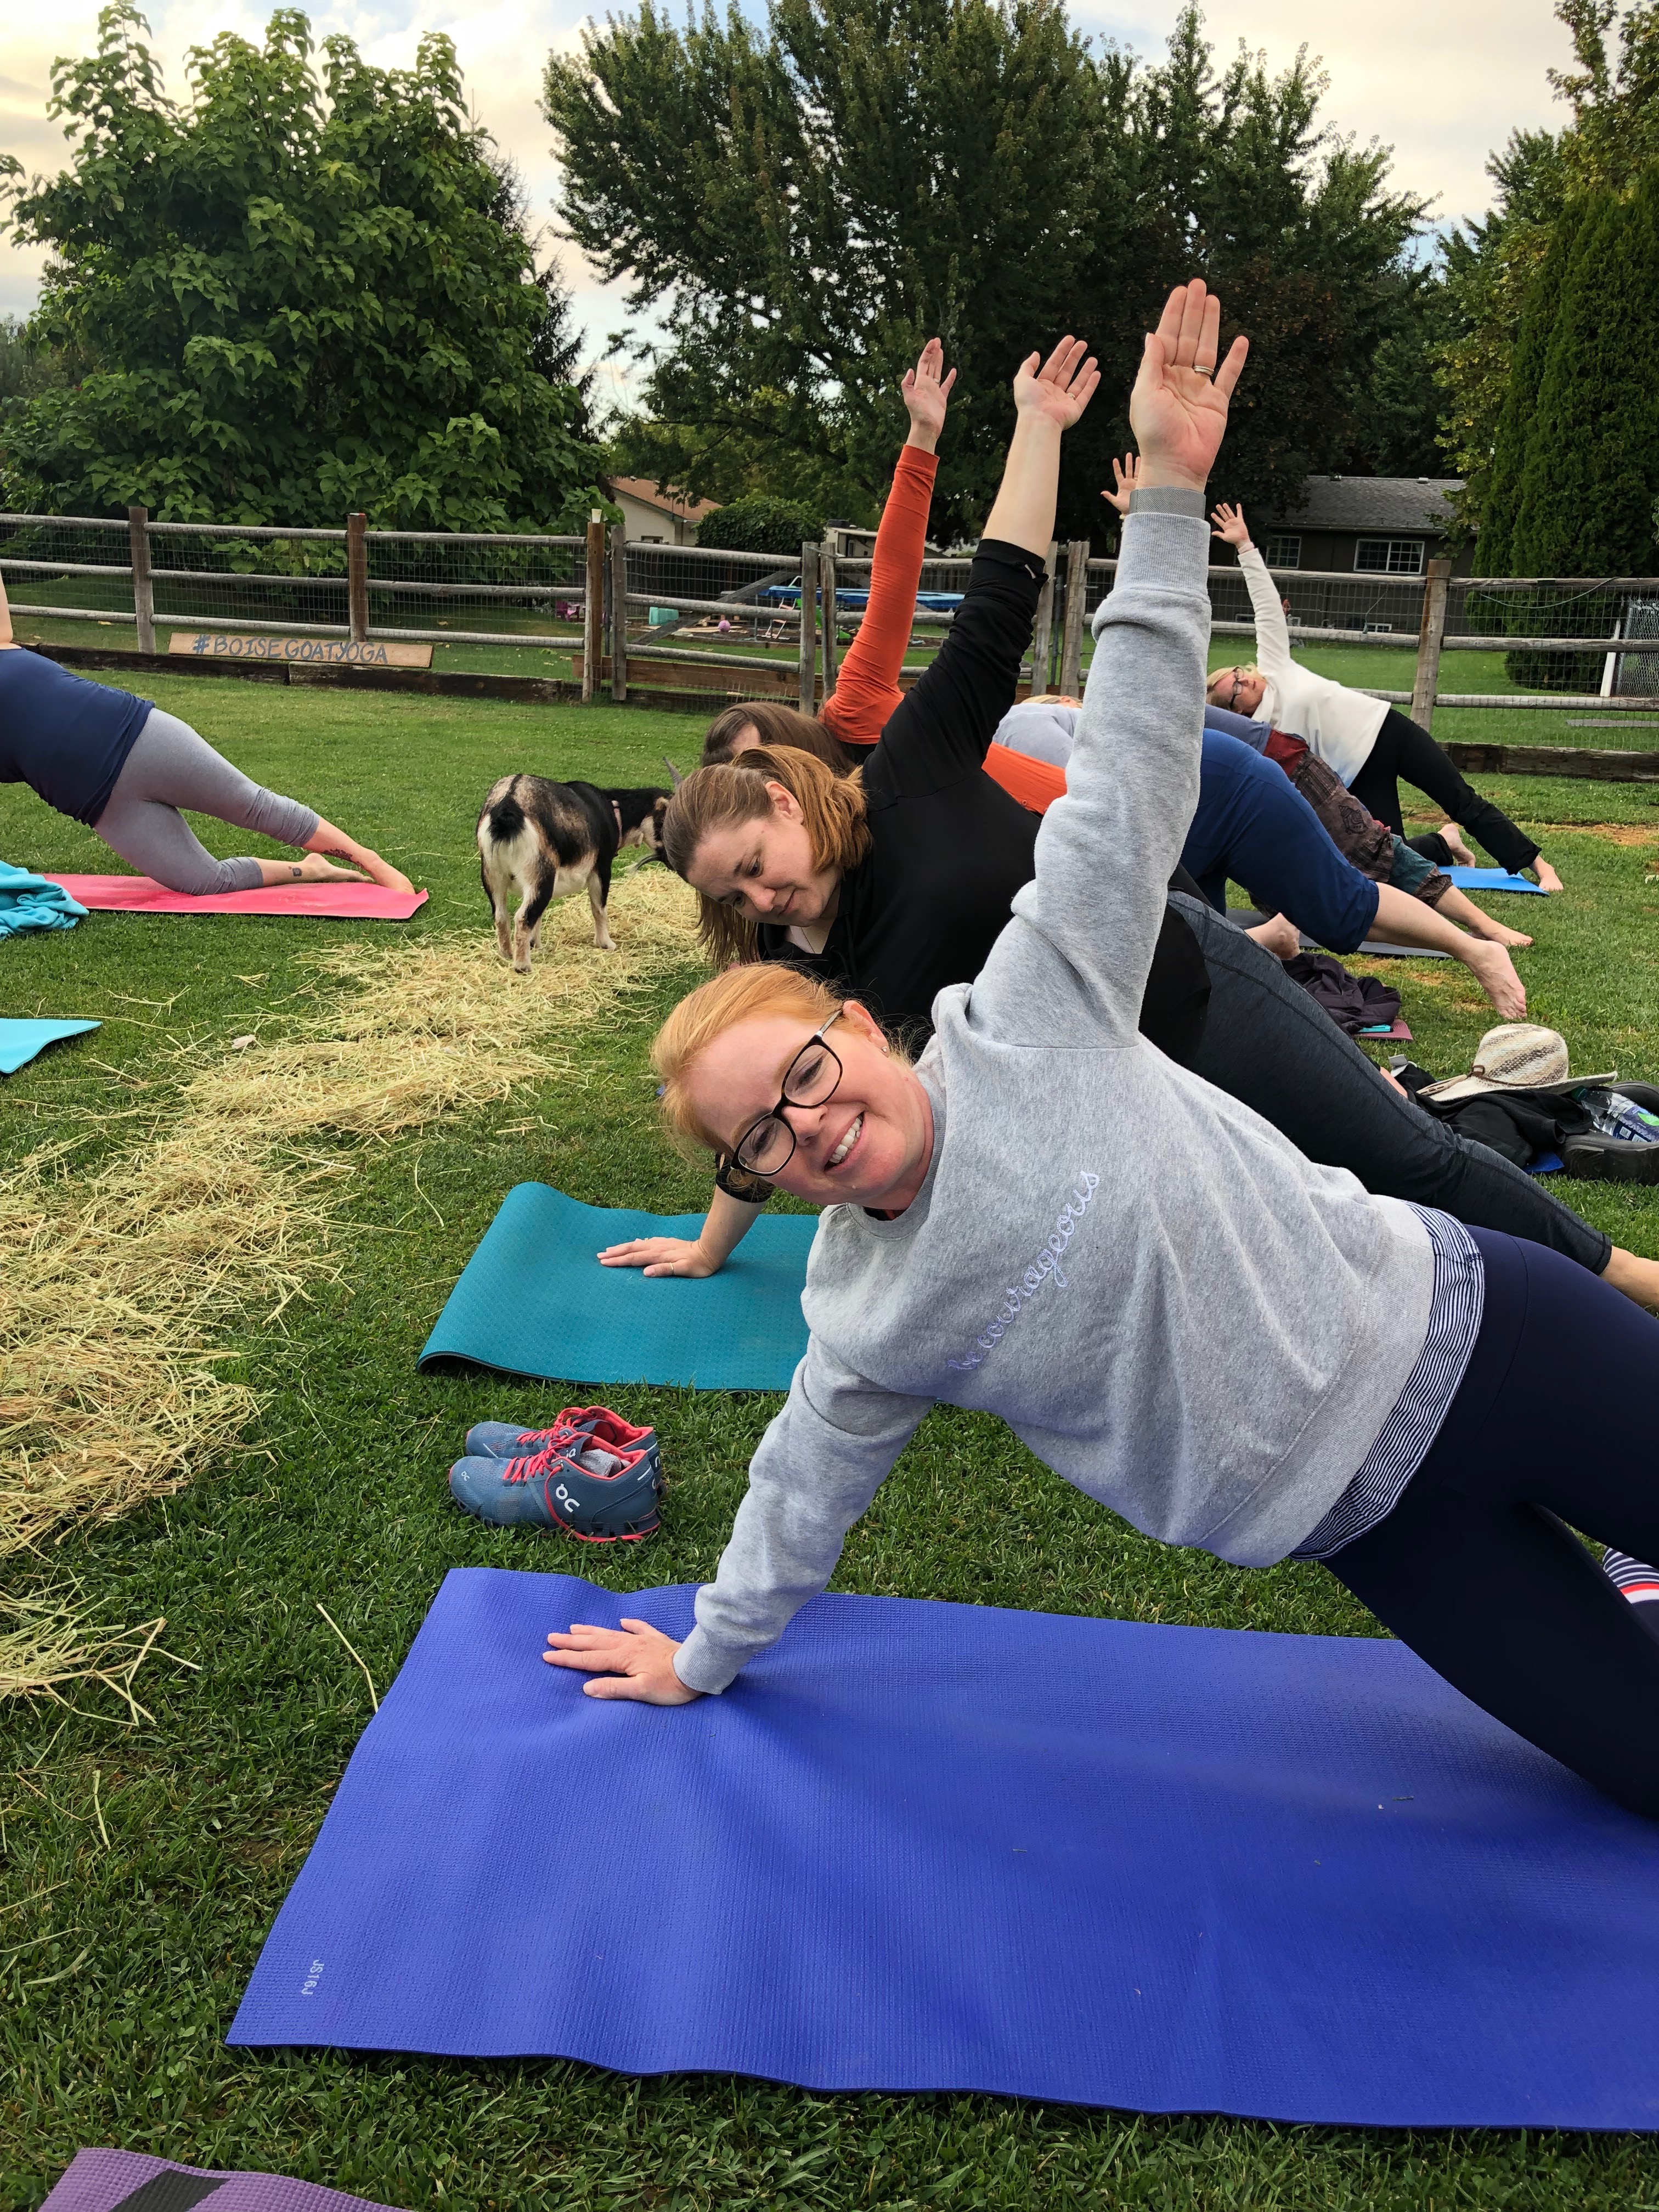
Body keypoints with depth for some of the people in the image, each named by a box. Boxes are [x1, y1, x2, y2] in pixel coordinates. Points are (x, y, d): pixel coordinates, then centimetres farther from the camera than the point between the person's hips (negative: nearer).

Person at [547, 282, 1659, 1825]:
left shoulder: (1027, 1016, -15)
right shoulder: (861, 1321, -5)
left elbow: (1131, 765, -16)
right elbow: (806, 1484, 10)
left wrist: (1167, 489, -21)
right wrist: (705, 1652, 20)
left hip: (1459, 1332, -2)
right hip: (1373, 1519, 2)